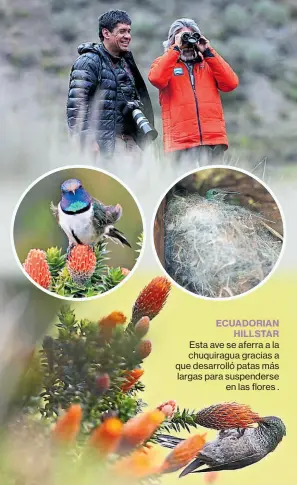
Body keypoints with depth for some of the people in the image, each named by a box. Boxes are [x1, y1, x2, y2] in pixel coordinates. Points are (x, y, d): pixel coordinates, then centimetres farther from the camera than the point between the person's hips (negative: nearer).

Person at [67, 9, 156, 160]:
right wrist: (87, 140, -23)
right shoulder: (89, 61, -5)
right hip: (103, 144, -8)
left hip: (131, 141, 8)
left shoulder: (126, 62, 22)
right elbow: (75, 105, -14)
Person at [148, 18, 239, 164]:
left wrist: (208, 52, 3)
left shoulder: (209, 63, 21)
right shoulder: (164, 62, 14)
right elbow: (157, 79, -11)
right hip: (181, 143, -3)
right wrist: (176, 48, -6)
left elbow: (231, 83, 3)